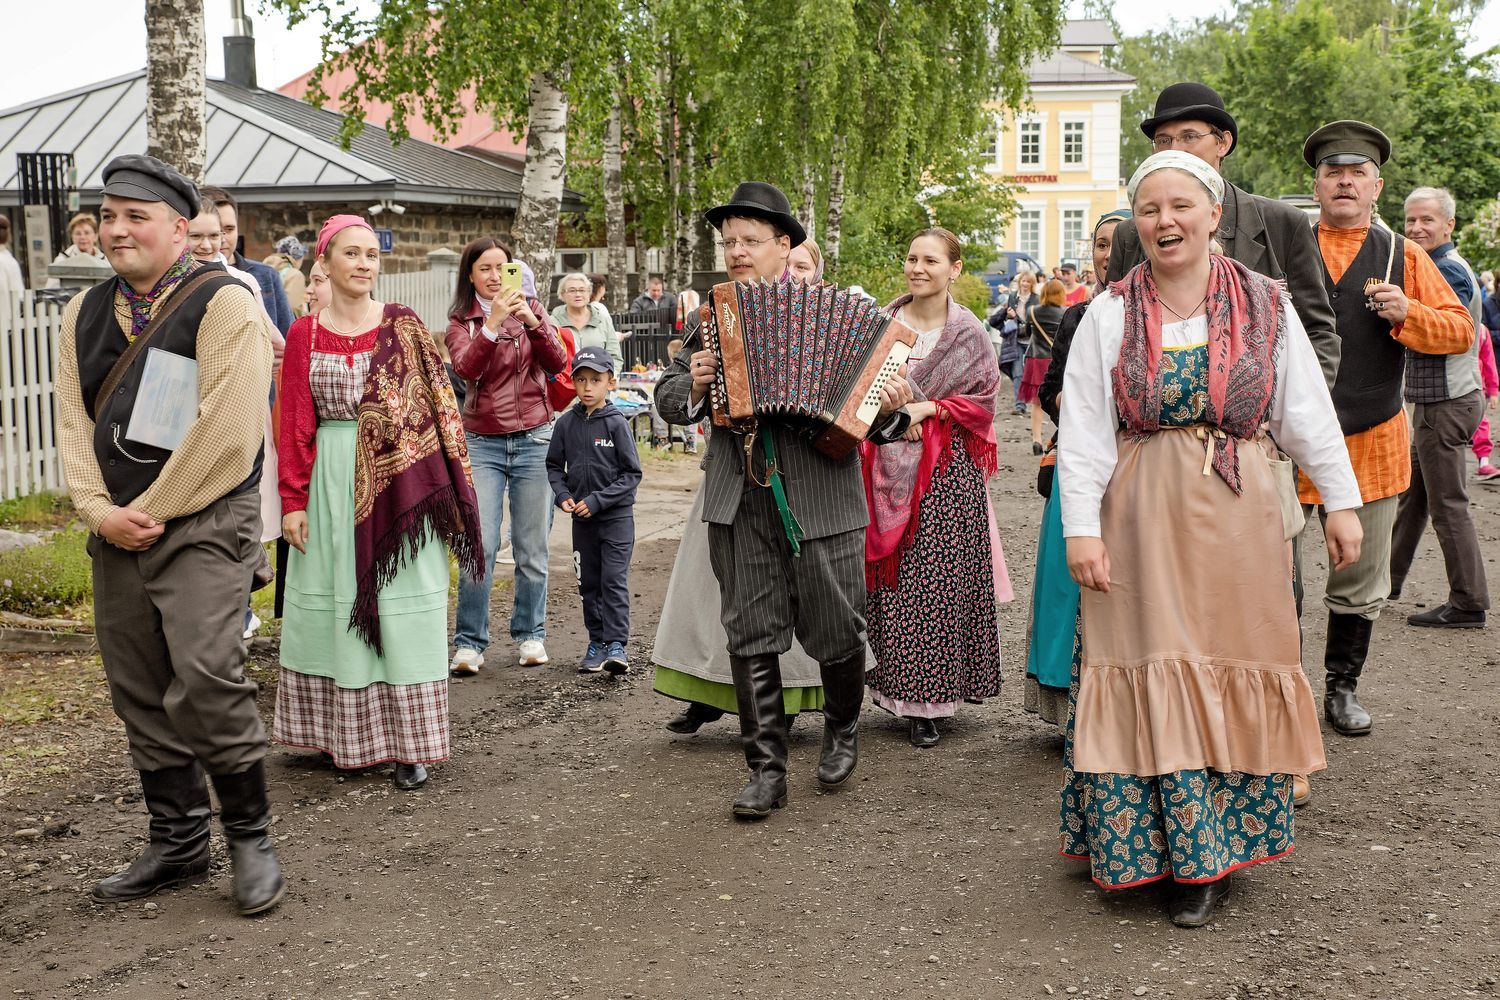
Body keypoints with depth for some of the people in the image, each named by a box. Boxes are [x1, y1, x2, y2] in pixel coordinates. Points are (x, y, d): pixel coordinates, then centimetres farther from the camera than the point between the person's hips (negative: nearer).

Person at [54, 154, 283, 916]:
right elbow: (73, 423, 9)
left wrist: (151, 511, -13)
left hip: (203, 523, -6)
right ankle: (177, 842, 25)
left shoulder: (224, 304, -8)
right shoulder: (85, 313, 13)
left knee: (205, 681, -17)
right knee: (140, 694, 10)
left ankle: (249, 836, 2)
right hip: (117, 531, 7)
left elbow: (226, 430, -16)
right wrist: (100, 511, -6)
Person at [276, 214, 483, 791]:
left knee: (401, 604, 1)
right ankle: (346, 736, 21)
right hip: (332, 483, 1)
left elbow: (435, 407, 0)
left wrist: (437, 486, -7)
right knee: (337, 604, 8)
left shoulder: (403, 326, 2)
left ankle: (409, 744, 7)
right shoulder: (305, 334, 4)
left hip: (398, 483, -1)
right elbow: (295, 423, 3)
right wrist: (292, 500, -1)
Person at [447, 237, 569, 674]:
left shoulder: (531, 307, 7)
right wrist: (493, 322, -27)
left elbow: (558, 363, -6)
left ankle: (529, 634, 19)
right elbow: (466, 368, -16)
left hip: (534, 439, 1)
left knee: (532, 548, 4)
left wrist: (532, 321, -19)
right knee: (479, 545, -8)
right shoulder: (461, 321, 3)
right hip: (482, 442, -1)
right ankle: (469, 642, 2)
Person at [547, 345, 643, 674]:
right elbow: (554, 465, 10)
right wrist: (563, 495, -7)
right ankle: (597, 642, 20)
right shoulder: (566, 423, 1)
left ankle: (617, 644, -6)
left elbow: (631, 473, -8)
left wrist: (597, 500, -15)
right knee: (588, 582, 10)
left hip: (616, 515, -4)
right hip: (581, 517, 4)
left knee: (614, 579, -8)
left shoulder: (616, 423, -9)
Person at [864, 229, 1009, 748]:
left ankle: (926, 702, 5)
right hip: (887, 463, 2)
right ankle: (898, 690, 13)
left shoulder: (968, 333, 3)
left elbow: (982, 399, 2)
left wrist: (928, 408, -11)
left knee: (936, 582, -3)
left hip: (947, 474, -2)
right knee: (890, 577, 1)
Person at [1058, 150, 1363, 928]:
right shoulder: (1111, 314, 1)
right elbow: (1083, 429, -1)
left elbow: (1309, 412, 6)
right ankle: (1152, 846, 11)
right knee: (1154, 676, 0)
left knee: (1233, 675, 4)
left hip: (1239, 515, 1)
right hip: (1143, 515, -1)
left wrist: (1341, 502, 3)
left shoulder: (1265, 306, 3)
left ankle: (1209, 856, 16)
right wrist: (1081, 527, -7)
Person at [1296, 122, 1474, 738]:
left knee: (1360, 578, 9)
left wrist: (1408, 312, -13)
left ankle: (1342, 688, 23)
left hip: (1372, 440, 1)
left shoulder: (1404, 258, 8)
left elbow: (1461, 332, 5)